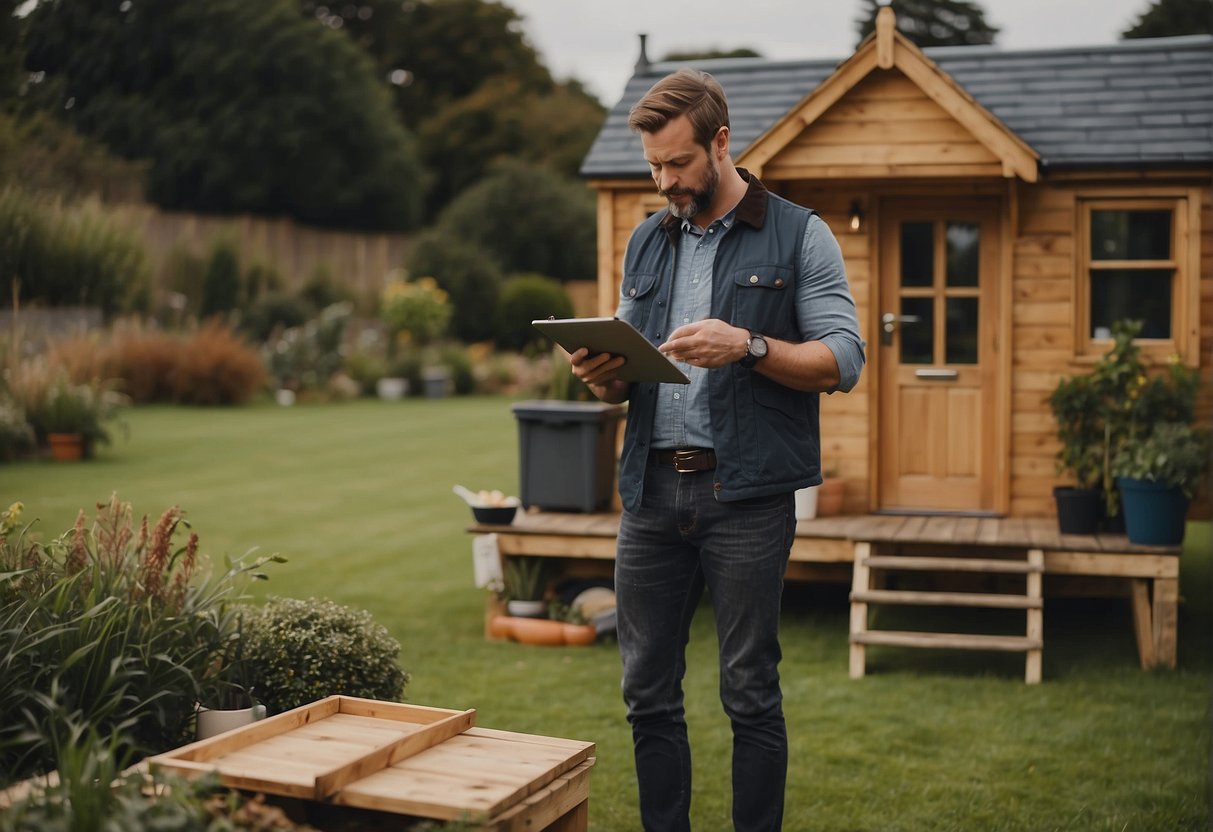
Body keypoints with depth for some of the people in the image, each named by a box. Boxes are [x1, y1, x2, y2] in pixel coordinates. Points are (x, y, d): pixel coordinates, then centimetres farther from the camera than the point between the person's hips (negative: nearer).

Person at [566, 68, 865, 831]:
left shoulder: (799, 238, 1)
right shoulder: (647, 243, 16)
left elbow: (843, 361, -6)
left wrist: (749, 346, -21)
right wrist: (603, 375, -4)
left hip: (746, 498, -5)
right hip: (652, 490, 5)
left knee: (751, 696, 2)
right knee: (649, 694, 9)